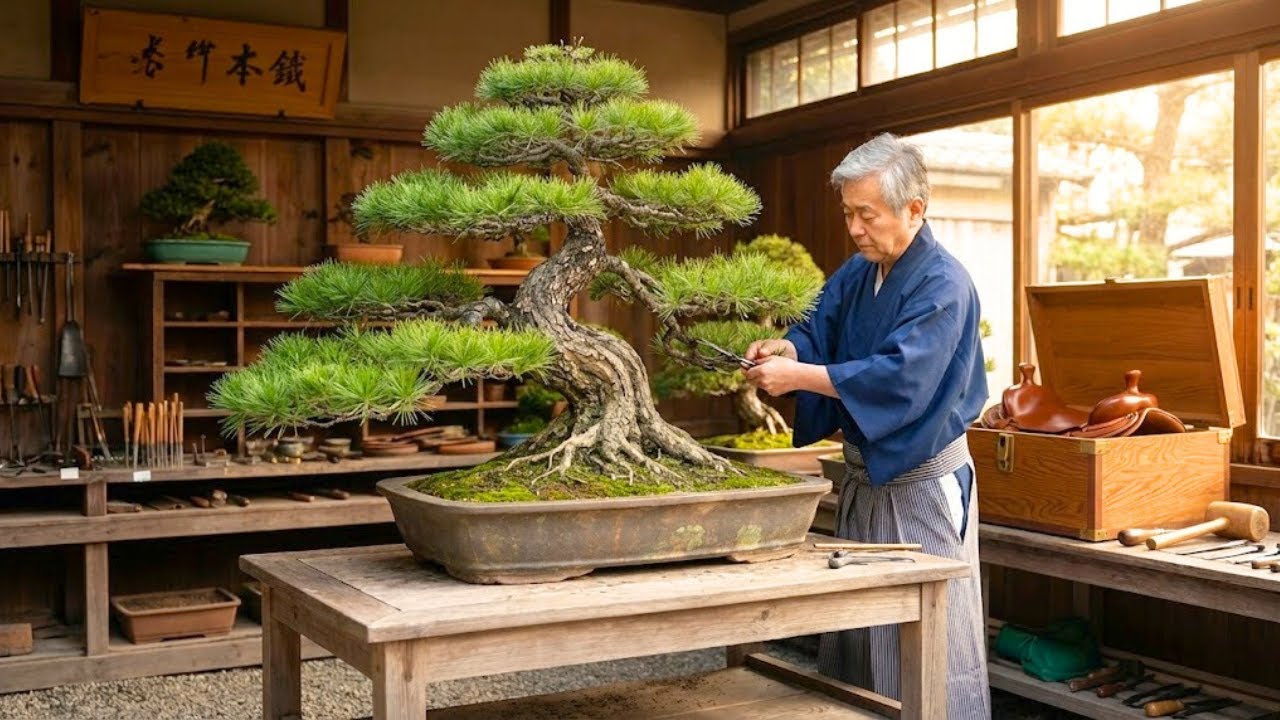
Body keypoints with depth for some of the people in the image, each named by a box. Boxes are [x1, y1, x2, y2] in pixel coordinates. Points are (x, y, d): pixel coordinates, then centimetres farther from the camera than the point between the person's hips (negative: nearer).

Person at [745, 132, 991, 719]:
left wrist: (799, 375, -31)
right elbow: (818, 335, 7)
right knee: (857, 625, 16)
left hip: (921, 483, -8)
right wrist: (787, 350, -17)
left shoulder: (943, 285, -18)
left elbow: (900, 375, -28)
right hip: (863, 475, 8)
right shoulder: (856, 274, 7)